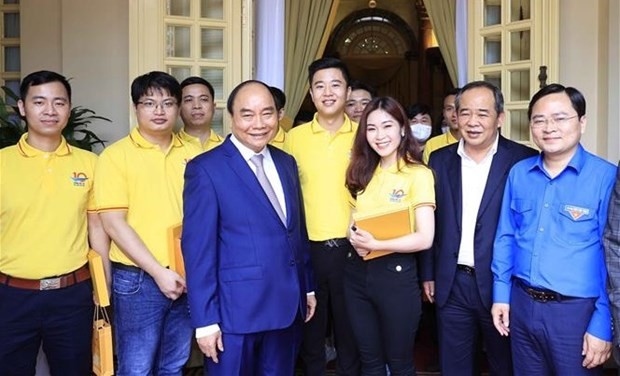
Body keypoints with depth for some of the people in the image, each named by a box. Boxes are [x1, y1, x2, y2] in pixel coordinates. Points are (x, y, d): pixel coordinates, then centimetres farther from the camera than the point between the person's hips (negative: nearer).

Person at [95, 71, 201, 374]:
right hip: (138, 280, -4)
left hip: (187, 278, 4)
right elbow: (113, 224, -11)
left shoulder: (192, 154, 5)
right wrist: (158, 272, -15)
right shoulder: (116, 156, -6)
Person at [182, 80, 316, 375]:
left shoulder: (286, 162, 9)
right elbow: (198, 248, -13)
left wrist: (308, 286, 14)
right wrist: (205, 320, -14)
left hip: (288, 306, 6)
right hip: (236, 310, -6)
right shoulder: (206, 169, -11)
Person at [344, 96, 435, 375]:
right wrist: (356, 238, -7)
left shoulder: (418, 174, -10)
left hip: (395, 274, -5)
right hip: (356, 272, 5)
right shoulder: (364, 172, 8)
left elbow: (424, 239, -16)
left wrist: (374, 244, -18)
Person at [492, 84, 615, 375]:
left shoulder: (607, 177, -11)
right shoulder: (518, 174, 3)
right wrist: (501, 293, 7)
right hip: (521, 304, 4)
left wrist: (604, 324, -12)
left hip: (576, 310, -4)